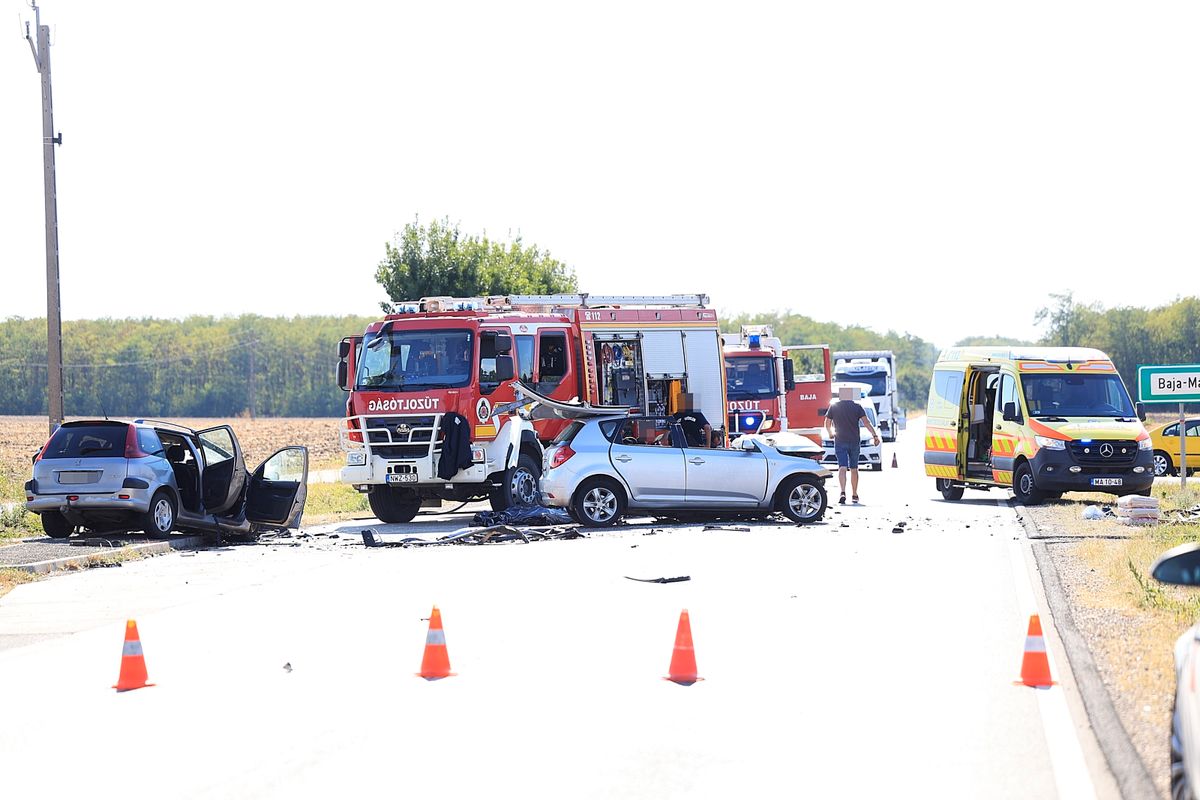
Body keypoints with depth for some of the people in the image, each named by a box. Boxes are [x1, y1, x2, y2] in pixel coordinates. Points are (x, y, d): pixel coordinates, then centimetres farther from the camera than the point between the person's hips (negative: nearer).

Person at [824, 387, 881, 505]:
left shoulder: (833, 407, 0)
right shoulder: (857, 407, -1)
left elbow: (827, 423, 8)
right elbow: (866, 422, -8)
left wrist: (830, 434, 27)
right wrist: (875, 435, -8)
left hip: (840, 442, -1)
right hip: (854, 442, 1)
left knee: (842, 468, -9)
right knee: (854, 469, 14)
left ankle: (843, 492, -29)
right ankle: (854, 495, 22)